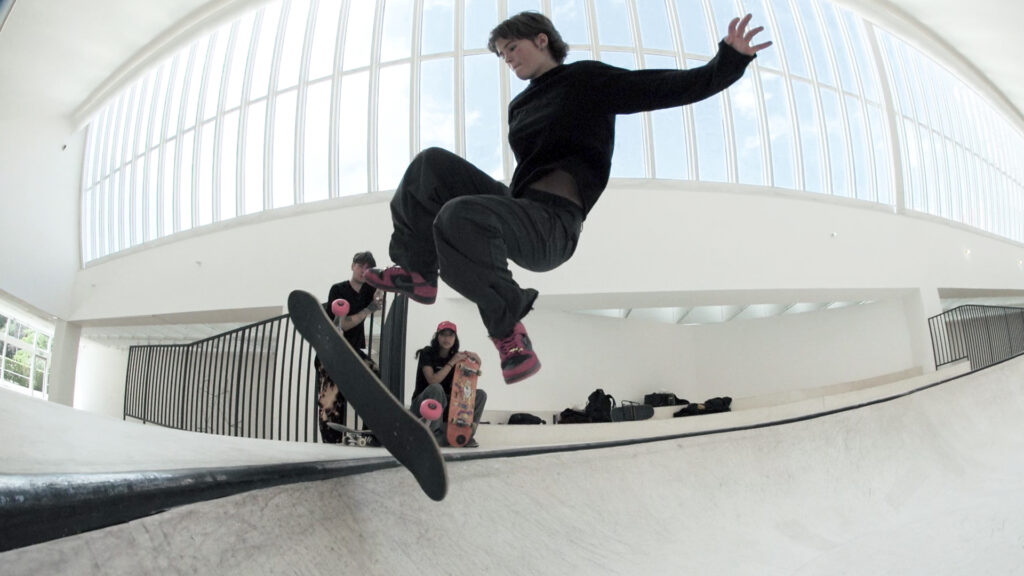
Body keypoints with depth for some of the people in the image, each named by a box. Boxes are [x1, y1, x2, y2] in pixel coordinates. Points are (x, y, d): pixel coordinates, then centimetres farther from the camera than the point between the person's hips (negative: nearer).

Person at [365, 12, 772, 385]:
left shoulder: (587, 80, 4)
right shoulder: (520, 107, 26)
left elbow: (672, 88, -2)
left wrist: (730, 59, -13)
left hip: (554, 224, -7)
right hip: (520, 210, 8)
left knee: (459, 215, -33)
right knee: (433, 164, -3)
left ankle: (508, 326, -22)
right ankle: (418, 271, -5)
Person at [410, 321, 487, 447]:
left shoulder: (457, 356, 4)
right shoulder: (427, 353, -10)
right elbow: (432, 380, -23)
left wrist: (475, 362, -14)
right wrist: (452, 362, -22)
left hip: (446, 404, 5)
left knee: (480, 394, -10)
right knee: (436, 389, -37)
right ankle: (436, 435, -30)